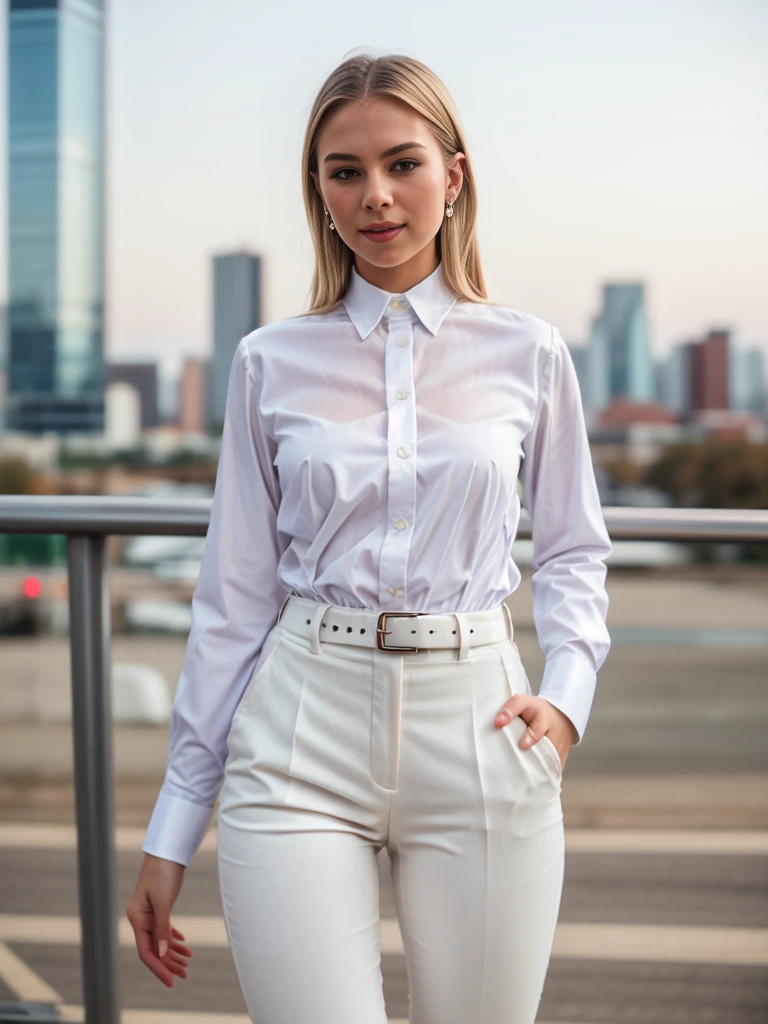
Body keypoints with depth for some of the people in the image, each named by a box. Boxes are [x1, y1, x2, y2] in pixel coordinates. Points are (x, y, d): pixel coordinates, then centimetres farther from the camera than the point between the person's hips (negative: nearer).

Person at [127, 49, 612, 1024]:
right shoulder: (271, 363, 4)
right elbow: (234, 594, 7)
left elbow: (572, 550, 16)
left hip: (477, 731, 1)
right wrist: (171, 830, 8)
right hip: (302, 735, 0)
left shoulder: (528, 353, 4)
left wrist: (567, 692, -4)